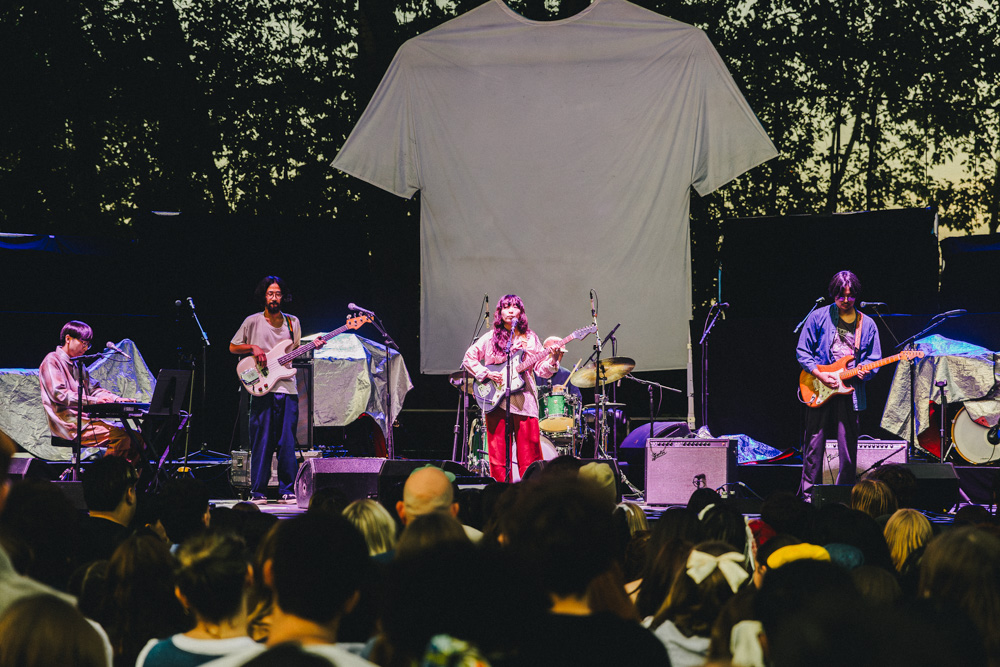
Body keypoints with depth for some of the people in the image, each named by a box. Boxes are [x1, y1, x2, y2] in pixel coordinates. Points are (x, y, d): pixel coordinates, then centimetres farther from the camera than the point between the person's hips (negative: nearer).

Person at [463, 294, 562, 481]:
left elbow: (541, 369, 6)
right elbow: (469, 357, 11)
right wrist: (486, 374, -2)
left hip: (524, 399, 0)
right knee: (499, 450, -1)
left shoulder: (530, 338, 10)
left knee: (529, 450, -5)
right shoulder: (491, 337, 9)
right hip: (496, 400, 0)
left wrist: (553, 360, -14)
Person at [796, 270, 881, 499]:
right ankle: (807, 495, 7)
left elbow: (874, 358, 13)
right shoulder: (818, 317, 4)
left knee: (848, 450, 1)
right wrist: (820, 375, -9)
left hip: (850, 392, 1)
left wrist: (864, 371, -10)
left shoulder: (866, 324, 10)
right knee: (814, 446, 0)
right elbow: (802, 351, 3)